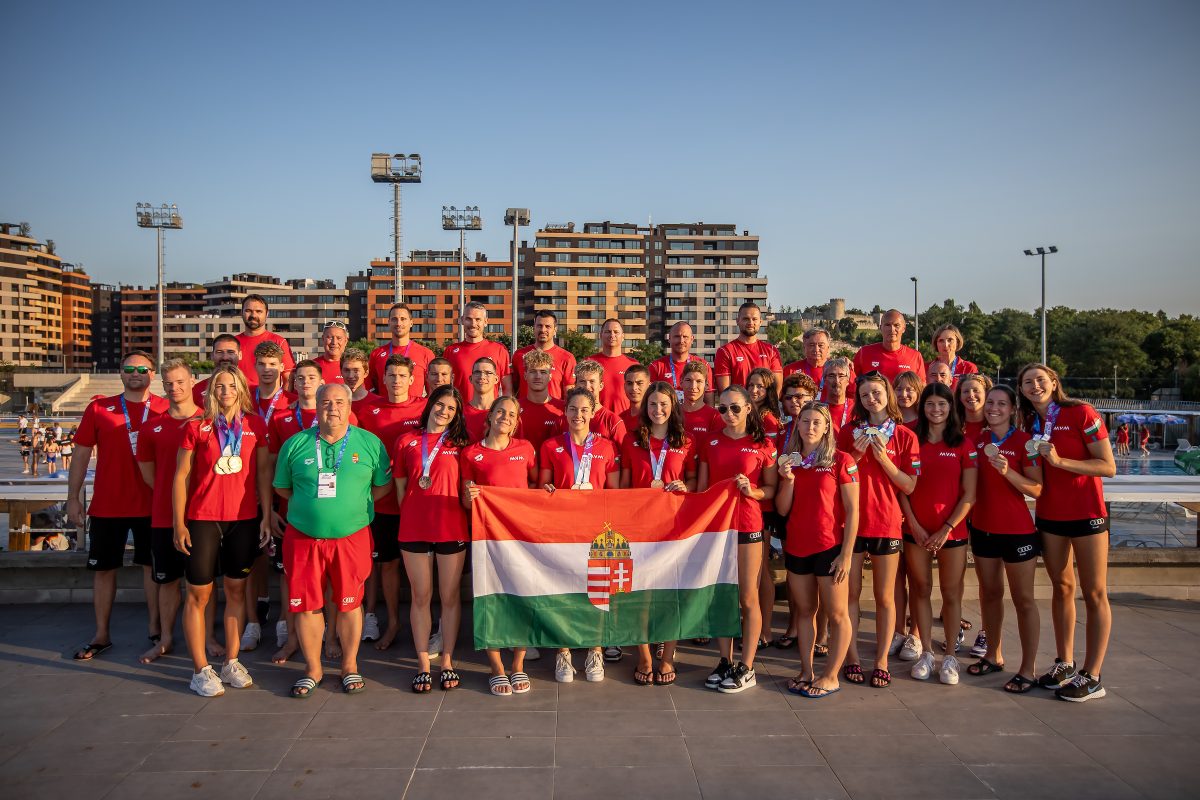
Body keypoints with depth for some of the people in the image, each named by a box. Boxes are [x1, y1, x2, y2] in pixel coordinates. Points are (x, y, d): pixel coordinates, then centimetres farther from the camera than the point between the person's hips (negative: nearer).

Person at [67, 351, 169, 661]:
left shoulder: (165, 409, -1)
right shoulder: (99, 408, 3)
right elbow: (81, 453, 6)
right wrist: (73, 497, 1)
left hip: (151, 504, -1)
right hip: (107, 505, 2)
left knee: (152, 566, 7)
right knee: (103, 568, 9)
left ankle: (155, 629, 19)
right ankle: (101, 635, 21)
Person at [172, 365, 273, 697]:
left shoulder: (255, 425, 4)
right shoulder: (196, 427, -1)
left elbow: (264, 472, 7)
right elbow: (181, 476, 0)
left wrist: (266, 516, 2)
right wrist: (179, 524, -3)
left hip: (244, 519, 2)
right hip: (203, 519, -2)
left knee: (236, 590, 9)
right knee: (198, 593, 2)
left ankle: (231, 663, 22)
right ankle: (201, 670, 12)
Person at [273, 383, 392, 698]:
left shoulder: (370, 443, 3)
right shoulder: (295, 444, 5)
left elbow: (383, 485, 8)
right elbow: (282, 487, 13)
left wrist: (354, 505, 0)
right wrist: (311, 505, 4)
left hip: (351, 538, -1)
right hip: (303, 538, 1)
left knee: (349, 604, 7)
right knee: (307, 605, 6)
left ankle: (350, 666, 24)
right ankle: (313, 669, 23)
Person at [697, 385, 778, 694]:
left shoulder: (763, 444, -2)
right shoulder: (711, 442, 7)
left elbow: (771, 489, 2)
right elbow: (702, 485, 11)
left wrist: (751, 491, -16)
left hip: (748, 526, -3)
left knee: (748, 598, 2)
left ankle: (746, 668, 12)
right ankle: (725, 661, 22)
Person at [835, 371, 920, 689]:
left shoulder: (905, 436, 2)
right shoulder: (849, 432, 5)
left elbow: (909, 486, -3)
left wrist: (884, 458, -15)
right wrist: (856, 455, -10)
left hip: (886, 523, -1)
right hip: (851, 522, 1)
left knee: (885, 597, 6)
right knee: (851, 593, 6)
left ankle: (882, 661, 14)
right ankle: (852, 658, 14)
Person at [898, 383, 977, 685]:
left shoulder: (964, 444, 0)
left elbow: (969, 495, -3)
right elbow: (902, 488, 3)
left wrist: (946, 529, -9)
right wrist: (913, 524, -6)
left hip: (952, 531, -1)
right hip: (916, 531, 2)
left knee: (951, 594, 3)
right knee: (921, 590, 7)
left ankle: (950, 656, 14)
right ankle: (926, 652, 18)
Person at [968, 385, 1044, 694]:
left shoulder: (1024, 441, -9)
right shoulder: (978, 441, 6)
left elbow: (1037, 489, -14)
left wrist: (1007, 471, -26)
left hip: (1016, 530, -5)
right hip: (983, 527, 5)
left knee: (1023, 599, 1)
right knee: (990, 592, 14)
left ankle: (1028, 670, 8)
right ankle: (994, 655, 29)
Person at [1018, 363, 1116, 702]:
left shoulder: (1081, 413, -12)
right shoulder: (1029, 423, 5)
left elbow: (1109, 467, -15)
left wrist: (1060, 461, -23)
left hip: (1086, 512, -5)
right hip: (1049, 515, 5)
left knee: (1094, 593, 1)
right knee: (1062, 588, 13)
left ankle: (1091, 677, 5)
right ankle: (1064, 663, 22)